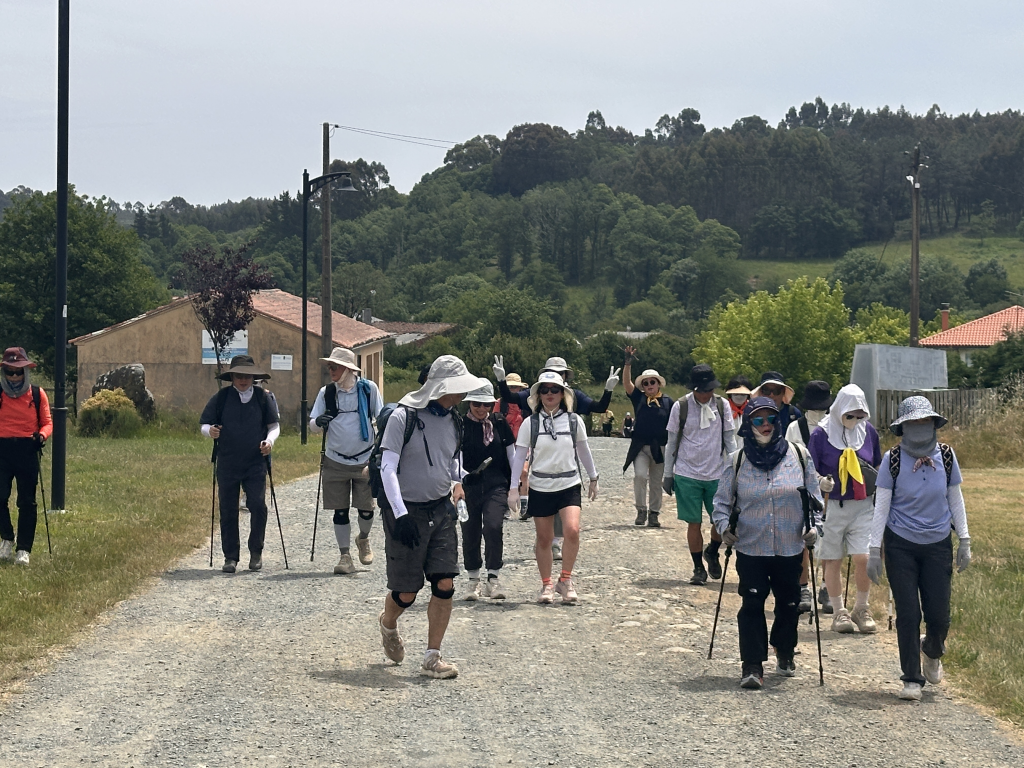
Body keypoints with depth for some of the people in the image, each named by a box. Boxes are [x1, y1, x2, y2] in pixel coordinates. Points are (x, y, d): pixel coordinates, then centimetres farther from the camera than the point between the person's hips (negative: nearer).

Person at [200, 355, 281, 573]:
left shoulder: (263, 397, 5)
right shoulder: (221, 398, 4)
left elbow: (274, 425, 12)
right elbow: (203, 424, 9)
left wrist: (270, 440, -8)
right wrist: (210, 430, -14)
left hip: (256, 464, -1)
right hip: (227, 464, 1)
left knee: (258, 506, -11)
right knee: (228, 511, 3)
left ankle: (256, 552, 8)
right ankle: (230, 557, 13)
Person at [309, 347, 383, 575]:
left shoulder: (368, 388, -4)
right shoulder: (326, 392, 0)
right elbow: (313, 427, 2)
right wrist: (318, 422, -21)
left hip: (364, 460, -1)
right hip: (335, 461, 1)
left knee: (366, 509, 1)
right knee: (340, 511, 3)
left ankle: (363, 539, 32)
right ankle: (344, 555, 14)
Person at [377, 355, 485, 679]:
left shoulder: (453, 420, 5)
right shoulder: (403, 417, -14)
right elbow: (387, 468, -14)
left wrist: (458, 485, 3)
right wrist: (400, 514, -19)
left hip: (441, 510, 5)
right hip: (407, 512, -5)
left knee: (445, 585, -6)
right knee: (406, 593, 2)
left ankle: (432, 658, 3)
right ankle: (388, 623, 37)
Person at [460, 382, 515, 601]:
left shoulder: (499, 423, 5)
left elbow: (511, 454, 12)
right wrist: (461, 476, -23)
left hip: (496, 486, 0)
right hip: (469, 486, 0)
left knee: (493, 527, -19)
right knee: (470, 533, 6)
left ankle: (494, 578, -9)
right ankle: (474, 581, 22)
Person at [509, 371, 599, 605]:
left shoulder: (573, 421, 0)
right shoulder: (530, 423, -3)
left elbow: (583, 451, 13)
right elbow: (519, 456, -1)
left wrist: (593, 478, 21)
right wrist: (513, 487, -5)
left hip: (569, 485, 0)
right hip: (540, 487, 0)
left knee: (572, 530, -20)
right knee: (544, 539, 6)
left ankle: (565, 579, -3)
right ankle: (546, 585, 21)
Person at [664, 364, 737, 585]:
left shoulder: (722, 405, 2)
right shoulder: (681, 406, -3)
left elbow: (730, 440, 8)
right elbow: (671, 442, 5)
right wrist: (668, 474, 4)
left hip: (717, 474, 2)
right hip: (687, 475, -2)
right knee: (693, 523, 0)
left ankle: (712, 552, 28)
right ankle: (698, 568, 14)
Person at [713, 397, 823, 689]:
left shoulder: (799, 456, 1)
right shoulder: (739, 461, 0)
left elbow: (814, 497, 9)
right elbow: (722, 500, 8)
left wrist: (814, 525, -4)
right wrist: (724, 526, -8)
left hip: (790, 547, 1)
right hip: (750, 547, -1)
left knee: (788, 604, 13)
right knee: (752, 605, -9)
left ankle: (785, 653, 36)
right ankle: (752, 665, -5)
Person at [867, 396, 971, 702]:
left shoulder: (946, 456, -1)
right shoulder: (892, 459, -7)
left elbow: (955, 499, 9)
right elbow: (881, 504, -4)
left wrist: (964, 541, 7)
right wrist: (874, 550, -6)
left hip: (938, 545, 2)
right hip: (901, 546, -2)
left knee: (939, 615, 0)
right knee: (907, 614, -3)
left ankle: (932, 651, 34)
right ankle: (912, 679, 9)